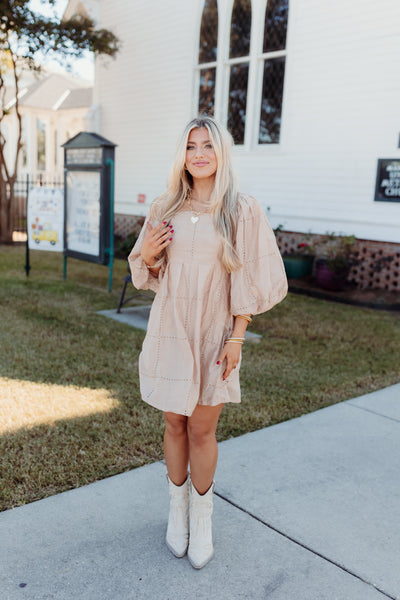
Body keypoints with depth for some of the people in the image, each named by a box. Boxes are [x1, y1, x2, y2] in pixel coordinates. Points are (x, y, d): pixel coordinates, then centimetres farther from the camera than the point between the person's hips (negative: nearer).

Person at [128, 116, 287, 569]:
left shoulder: (242, 212, -5)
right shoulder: (165, 209, 5)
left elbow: (249, 281, -5)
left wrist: (236, 338, -10)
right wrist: (146, 255, -9)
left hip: (212, 335, -2)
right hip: (169, 331, 3)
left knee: (202, 431, 7)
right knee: (175, 425, 13)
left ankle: (201, 515, 29)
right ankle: (177, 507, 34)